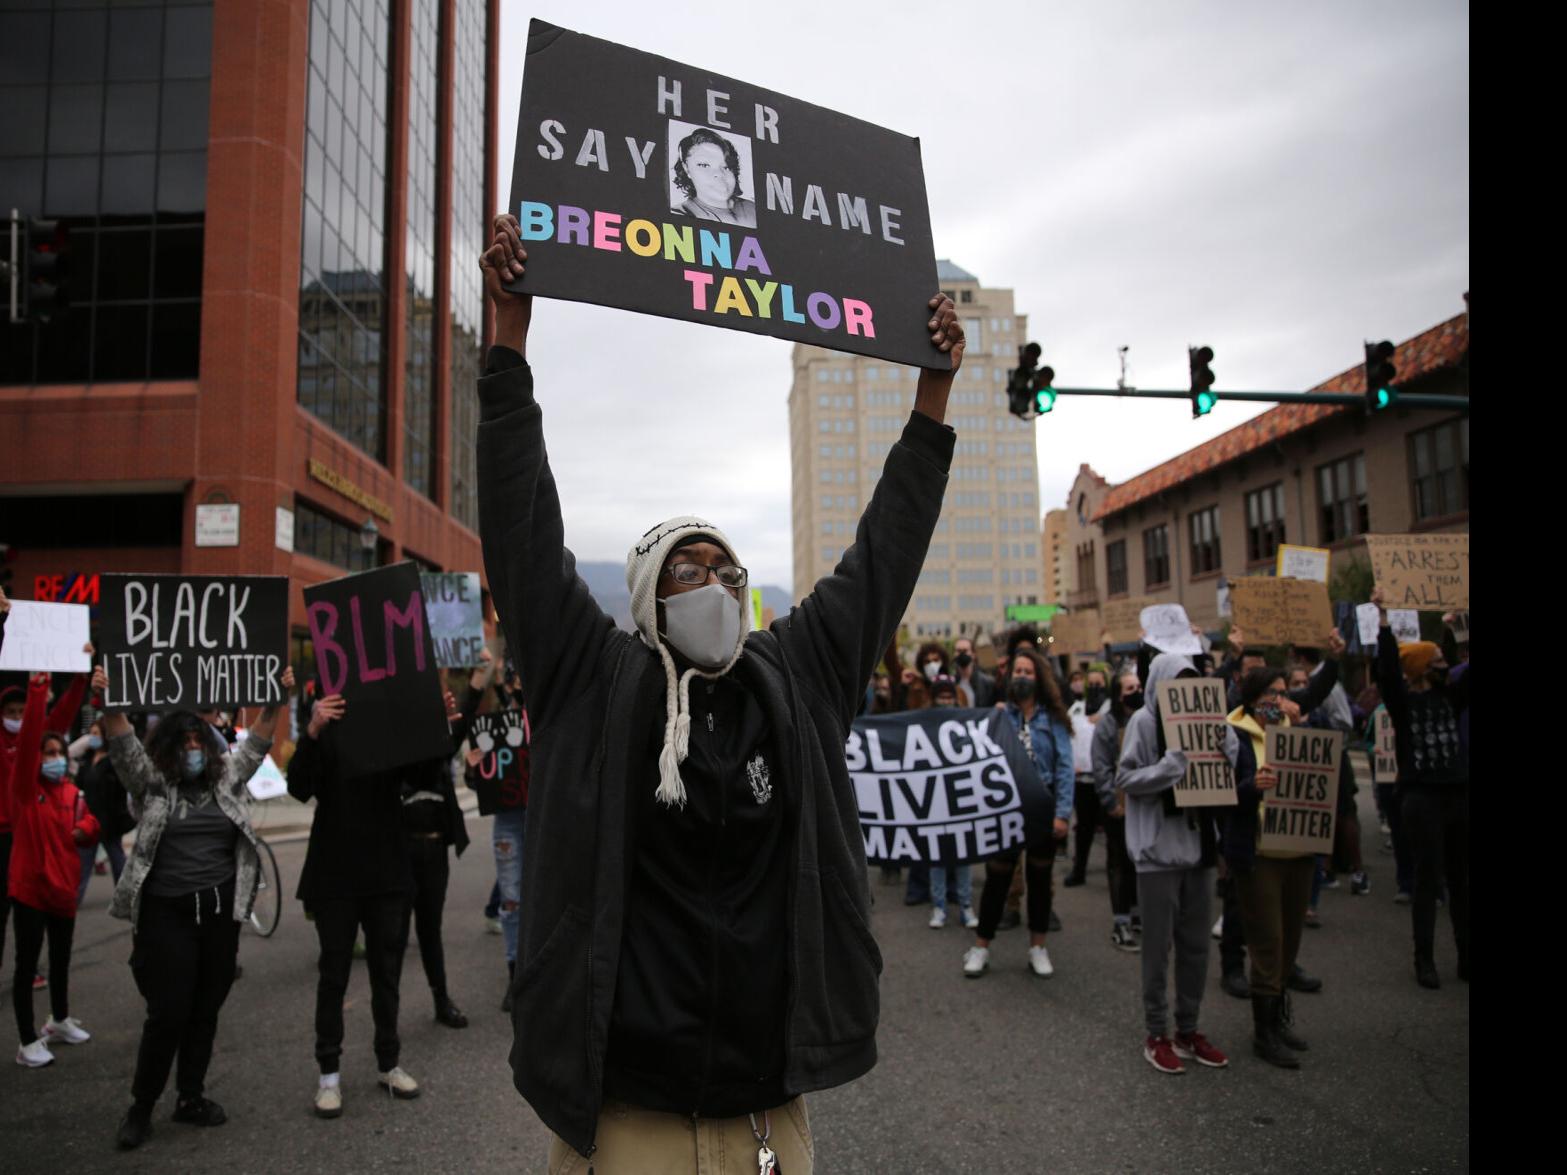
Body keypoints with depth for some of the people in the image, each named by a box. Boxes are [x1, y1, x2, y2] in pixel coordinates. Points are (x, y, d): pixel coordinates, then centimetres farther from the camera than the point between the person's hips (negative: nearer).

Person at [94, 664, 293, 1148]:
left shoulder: (228, 777, 10)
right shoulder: (152, 783, 2)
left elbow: (257, 742, 5)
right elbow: (124, 746, -10)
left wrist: (279, 699, -9)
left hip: (221, 909, 3)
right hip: (167, 912, -3)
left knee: (206, 1010, 12)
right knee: (168, 1013, -2)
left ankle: (191, 1097, 27)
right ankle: (141, 1107, 17)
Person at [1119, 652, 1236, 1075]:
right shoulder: (1144, 721, -7)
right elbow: (1126, 778, -11)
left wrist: (1221, 742, -9)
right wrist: (1172, 764, -22)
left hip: (1198, 845, 5)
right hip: (1160, 847, -5)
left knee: (1196, 944, 13)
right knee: (1159, 945, 4)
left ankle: (1188, 1029, 26)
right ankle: (1157, 1035, 16)